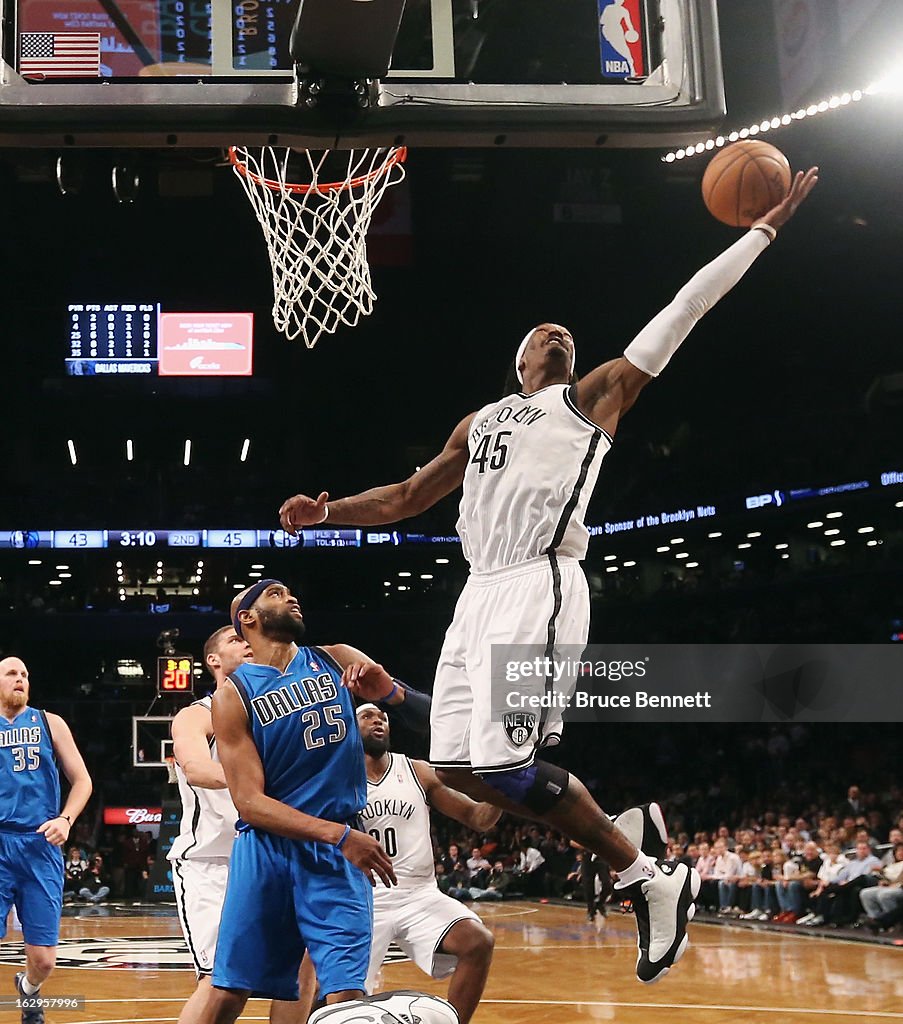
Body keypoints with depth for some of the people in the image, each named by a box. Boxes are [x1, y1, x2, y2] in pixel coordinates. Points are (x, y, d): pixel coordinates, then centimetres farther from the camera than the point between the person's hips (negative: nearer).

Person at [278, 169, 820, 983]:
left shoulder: (594, 395, 11)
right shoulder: (480, 423, 27)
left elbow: (684, 309, 8)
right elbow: (407, 498, 33)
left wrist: (768, 225, 6)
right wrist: (326, 510, 18)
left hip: (539, 587, -7)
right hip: (481, 593, 7)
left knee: (503, 766, -18)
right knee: (458, 768, 3)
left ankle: (652, 879, -4)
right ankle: (620, 842, 16)